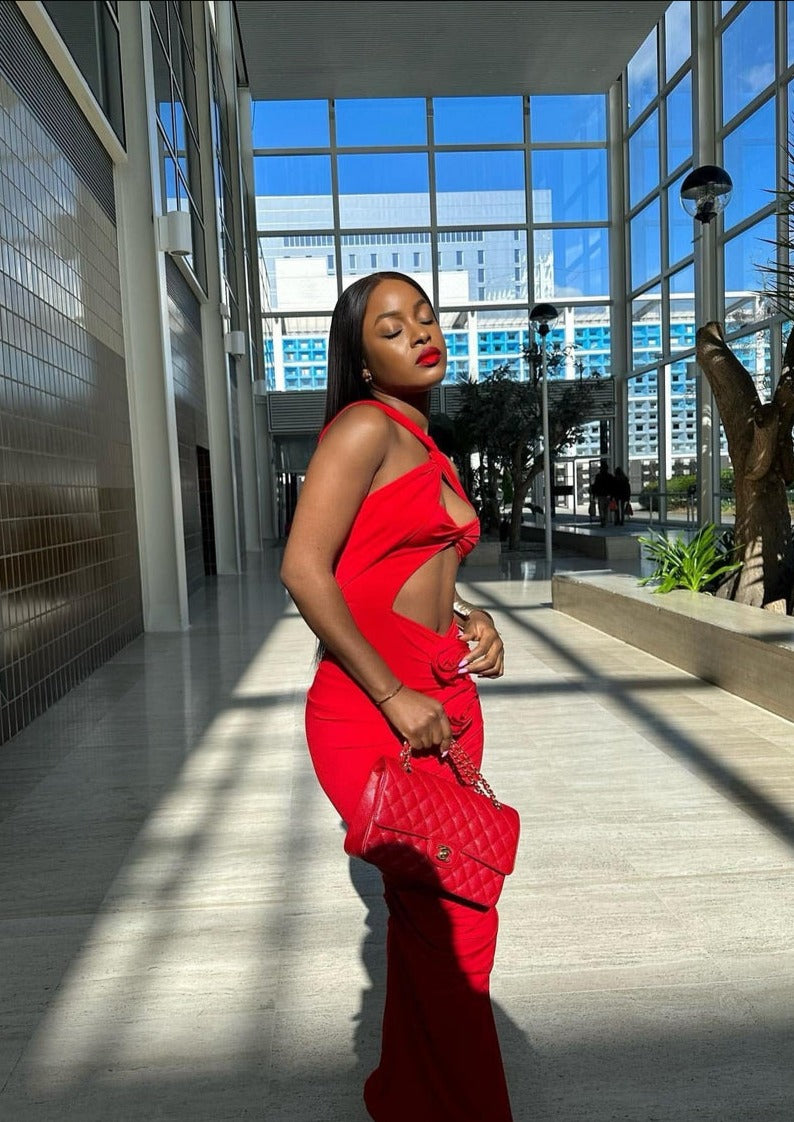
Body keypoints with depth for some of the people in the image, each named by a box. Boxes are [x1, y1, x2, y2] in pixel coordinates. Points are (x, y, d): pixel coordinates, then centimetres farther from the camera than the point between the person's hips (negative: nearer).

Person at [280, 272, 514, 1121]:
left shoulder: (430, 452, 18)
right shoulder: (366, 426, -8)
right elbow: (304, 570, -17)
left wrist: (472, 620, 4)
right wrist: (394, 697, -17)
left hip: (443, 703, 8)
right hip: (372, 710, -8)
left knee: (428, 914, 16)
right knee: (456, 922, -1)